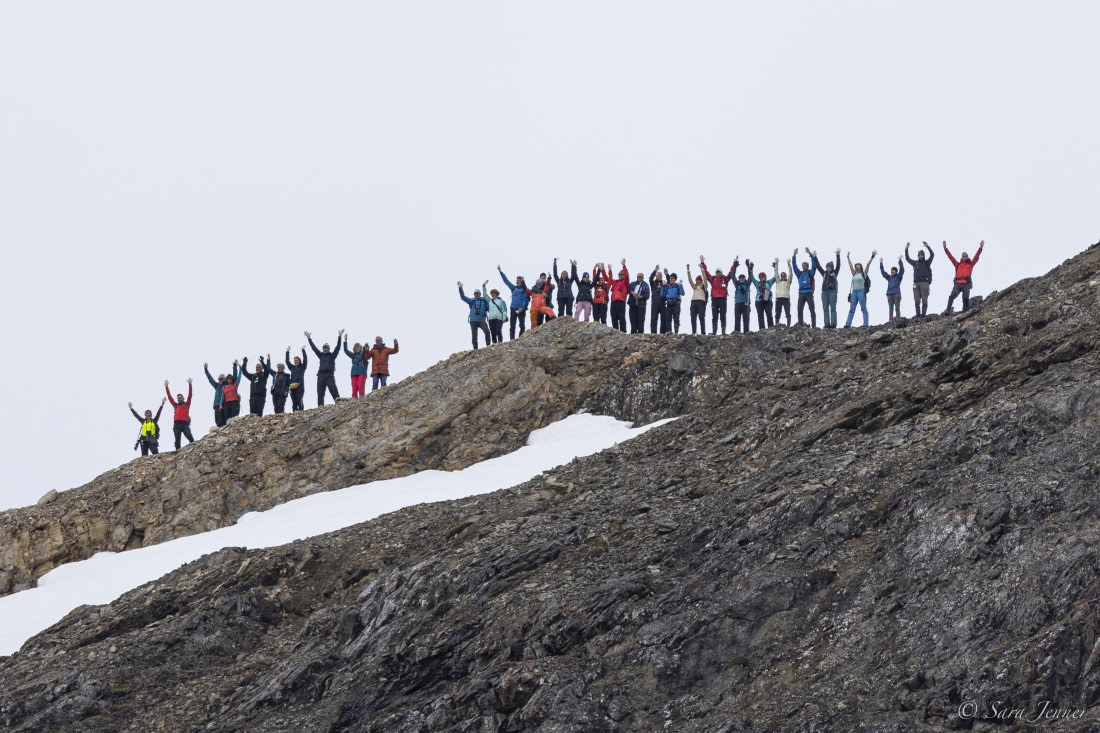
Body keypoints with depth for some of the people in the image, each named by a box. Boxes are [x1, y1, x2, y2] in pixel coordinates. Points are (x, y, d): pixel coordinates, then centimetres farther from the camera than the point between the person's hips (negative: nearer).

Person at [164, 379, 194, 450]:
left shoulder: (187, 404, 19)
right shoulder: (176, 405, 24)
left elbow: (189, 395, 11)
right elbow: (169, 397, 22)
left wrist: (189, 384, 4)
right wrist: (166, 387, 19)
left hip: (185, 423, -3)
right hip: (177, 424, 3)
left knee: (190, 437, -19)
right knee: (177, 440, -3)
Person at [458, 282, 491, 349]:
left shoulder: (484, 301, 8)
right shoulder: (471, 301, 9)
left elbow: (489, 309, 10)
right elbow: (463, 297, 1)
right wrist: (460, 288, -9)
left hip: (482, 320, -2)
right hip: (473, 321, 2)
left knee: (487, 331, -24)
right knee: (474, 336, 1)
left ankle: (488, 346, -21)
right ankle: (475, 349, 6)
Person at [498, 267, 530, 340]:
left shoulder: (524, 289, 2)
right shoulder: (513, 288, 15)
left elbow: (525, 299, -7)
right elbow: (506, 281, 18)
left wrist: (522, 307, -20)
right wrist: (500, 271, 17)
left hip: (521, 309, -5)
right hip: (513, 309, 5)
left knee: (522, 325, -3)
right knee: (512, 325, -2)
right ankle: (512, 338, -5)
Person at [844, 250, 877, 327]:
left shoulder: (863, 274, 5)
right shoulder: (854, 274, 18)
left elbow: (868, 265, -1)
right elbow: (850, 266, 24)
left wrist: (872, 257, -7)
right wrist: (848, 257, 29)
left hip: (861, 292, -6)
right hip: (854, 292, 6)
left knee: (864, 309, -5)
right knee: (851, 309, 2)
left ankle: (865, 324, -9)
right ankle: (848, 324, 0)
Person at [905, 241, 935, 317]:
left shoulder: (927, 263, 10)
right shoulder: (915, 263, 21)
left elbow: (932, 255, -1)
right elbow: (907, 258, 26)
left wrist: (927, 247, -9)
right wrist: (906, 249, 18)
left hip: (924, 283, -4)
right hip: (916, 283, 4)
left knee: (924, 299, -9)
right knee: (916, 300, -1)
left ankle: (923, 314, -12)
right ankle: (918, 314, 0)